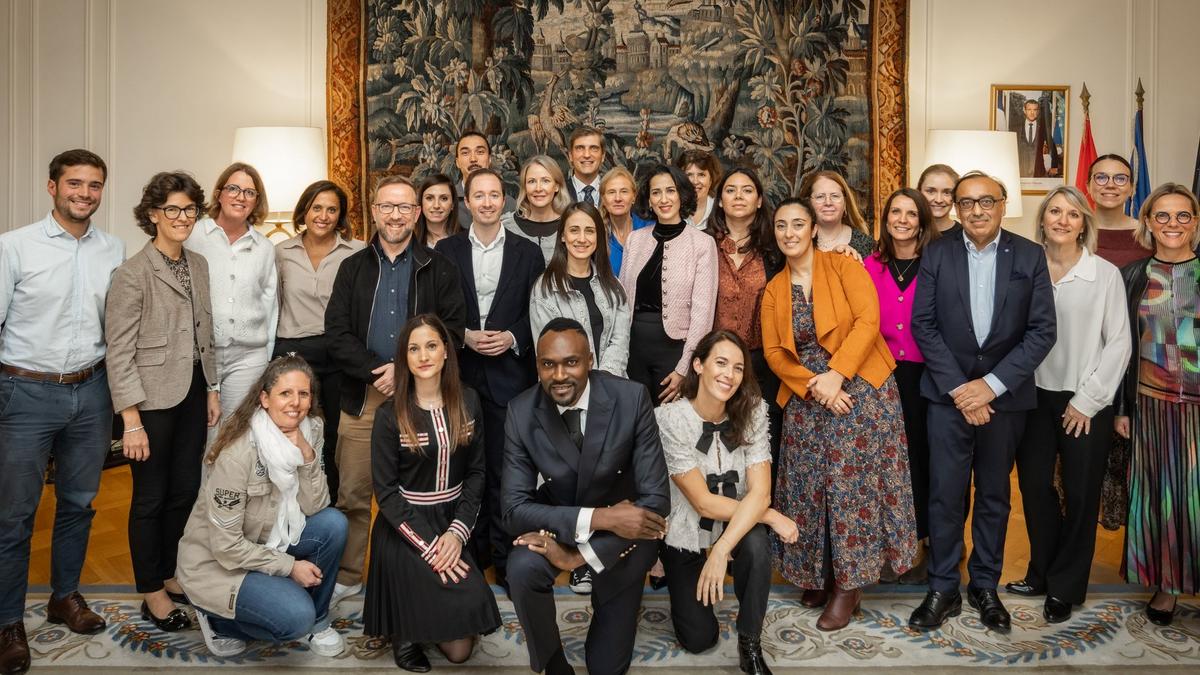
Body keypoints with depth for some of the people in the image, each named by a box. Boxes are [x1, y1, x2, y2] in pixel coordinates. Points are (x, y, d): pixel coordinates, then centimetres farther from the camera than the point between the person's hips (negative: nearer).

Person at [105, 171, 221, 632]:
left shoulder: (198, 265, 7)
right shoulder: (132, 274, -13)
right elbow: (119, 352, -14)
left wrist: (211, 391, 12)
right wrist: (132, 422, -16)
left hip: (192, 394, 6)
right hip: (153, 399, -6)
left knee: (186, 490, 14)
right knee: (151, 497, 7)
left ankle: (170, 573, 32)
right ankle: (152, 593, 22)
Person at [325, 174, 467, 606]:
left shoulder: (438, 269, 6)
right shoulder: (353, 268, 12)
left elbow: (452, 330, -2)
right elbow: (337, 332, 3)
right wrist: (376, 372, -11)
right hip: (362, 395, 2)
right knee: (353, 493, 5)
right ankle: (348, 575, 20)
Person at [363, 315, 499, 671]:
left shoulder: (468, 402, -1)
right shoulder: (390, 415, -11)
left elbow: (476, 473, 2)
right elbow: (385, 490, -11)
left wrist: (457, 532, -11)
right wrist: (428, 545, -18)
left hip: (451, 524, 4)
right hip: (404, 529, -3)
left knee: (460, 650, -2)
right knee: (467, 604, -21)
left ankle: (423, 612, 28)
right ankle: (404, 627, 9)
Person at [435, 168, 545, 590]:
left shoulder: (527, 252, 6)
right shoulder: (446, 250, 7)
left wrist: (512, 338, -10)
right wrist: (464, 336, -9)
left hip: (509, 373, -1)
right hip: (461, 373, 1)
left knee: (505, 470, 1)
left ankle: (505, 558, 12)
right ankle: (470, 553, 20)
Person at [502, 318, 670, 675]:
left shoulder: (631, 398, -23)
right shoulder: (521, 412, -18)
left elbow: (656, 500, -22)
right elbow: (515, 508, -20)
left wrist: (577, 555, -28)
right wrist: (598, 517, -34)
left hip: (625, 525, -1)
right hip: (559, 520, 1)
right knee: (522, 569, -32)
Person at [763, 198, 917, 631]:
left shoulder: (843, 267, 0)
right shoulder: (773, 290, 11)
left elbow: (867, 320, -12)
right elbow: (773, 352, 4)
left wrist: (836, 374, -19)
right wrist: (811, 385, -12)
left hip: (858, 389, -4)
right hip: (805, 400, 4)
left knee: (853, 482, -5)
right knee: (810, 486, 5)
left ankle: (849, 584, 6)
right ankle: (819, 574, 21)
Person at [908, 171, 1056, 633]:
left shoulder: (1029, 256, 0)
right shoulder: (937, 253, 0)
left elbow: (1042, 331, -4)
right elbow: (923, 324, -3)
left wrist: (992, 385, -13)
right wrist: (958, 388, -11)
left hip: (1005, 395, 1)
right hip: (948, 394, 0)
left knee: (994, 494, 12)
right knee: (945, 494, 1)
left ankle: (985, 586, 26)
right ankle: (943, 590, 14)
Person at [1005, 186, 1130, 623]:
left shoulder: (1106, 274, -4)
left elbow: (1119, 342, -4)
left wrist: (1088, 400, -7)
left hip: (1085, 403, -2)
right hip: (1035, 396, 2)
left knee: (1080, 495, 5)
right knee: (1034, 486, 7)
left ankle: (1065, 587, 21)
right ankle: (1041, 574, 26)